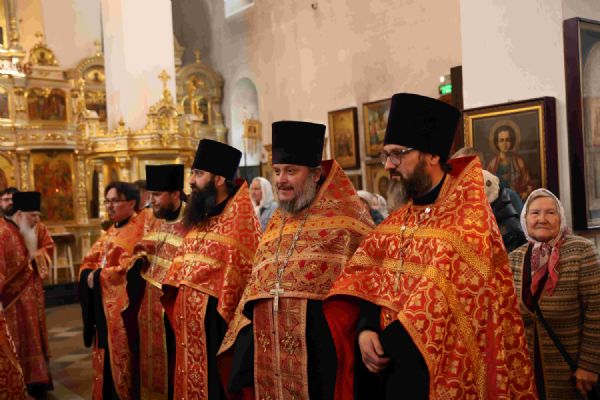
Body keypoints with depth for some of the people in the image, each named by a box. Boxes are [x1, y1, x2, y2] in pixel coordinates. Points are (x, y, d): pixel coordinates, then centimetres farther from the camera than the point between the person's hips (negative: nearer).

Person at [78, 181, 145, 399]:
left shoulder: (137, 231, -13)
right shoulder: (110, 232, 16)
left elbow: (127, 270, -22)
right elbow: (88, 263, 15)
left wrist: (98, 277, -11)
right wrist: (90, 275, -7)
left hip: (123, 306, -9)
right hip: (103, 306, 9)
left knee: (122, 361, 0)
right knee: (106, 360, 16)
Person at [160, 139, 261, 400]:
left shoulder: (239, 214, -13)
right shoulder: (199, 215, 12)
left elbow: (242, 272, -18)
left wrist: (218, 318, -18)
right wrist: (173, 308, 12)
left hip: (214, 323, -8)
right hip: (189, 323, 8)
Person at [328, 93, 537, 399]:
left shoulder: (470, 218, -12)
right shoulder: (396, 221, 8)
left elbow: (442, 294, -20)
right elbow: (365, 277, 2)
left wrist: (388, 344, -16)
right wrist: (366, 329, -15)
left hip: (439, 370, -6)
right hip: (388, 366, 6)